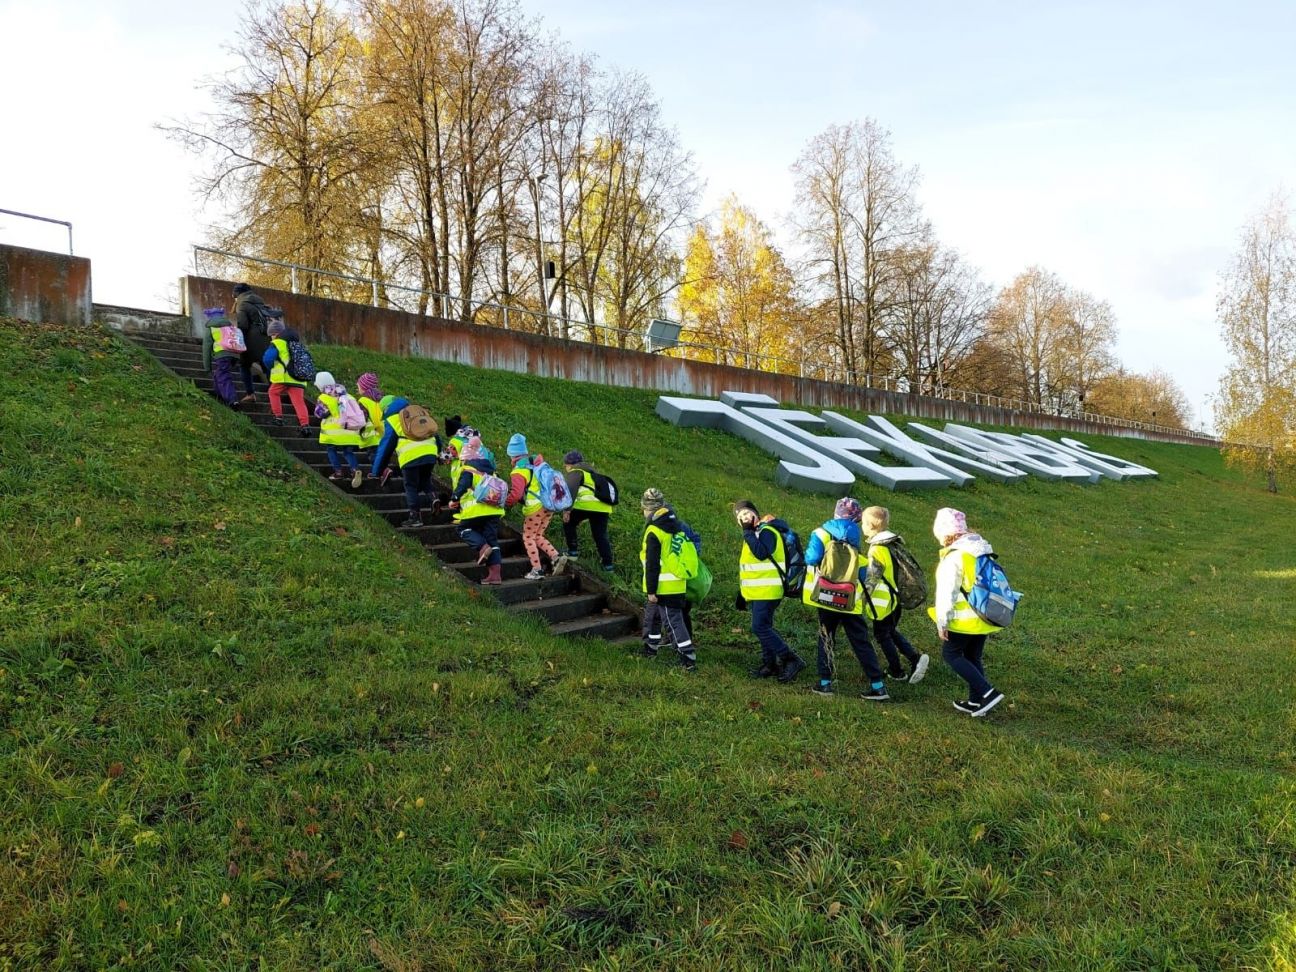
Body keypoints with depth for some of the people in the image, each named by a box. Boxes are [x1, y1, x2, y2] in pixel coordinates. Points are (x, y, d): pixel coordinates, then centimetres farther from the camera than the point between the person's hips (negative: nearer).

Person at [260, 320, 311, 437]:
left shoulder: (277, 343, 1)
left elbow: (267, 358, -8)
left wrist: (271, 368, 11)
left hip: (284, 376, -5)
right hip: (299, 377, 5)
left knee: (274, 392, 20)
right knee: (299, 401, -1)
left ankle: (278, 417, 16)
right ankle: (305, 424, -16)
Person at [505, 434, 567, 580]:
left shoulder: (519, 472, -11)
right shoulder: (536, 463, 13)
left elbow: (516, 494, -21)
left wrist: (507, 503, -4)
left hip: (535, 508, -8)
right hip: (549, 506, 8)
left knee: (528, 538, 8)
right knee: (538, 536, 20)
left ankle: (537, 570, 6)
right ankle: (556, 557, 3)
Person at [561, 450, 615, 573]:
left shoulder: (575, 472, 7)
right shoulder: (591, 472, 34)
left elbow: (571, 489, -11)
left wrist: (567, 509, -17)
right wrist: (583, 517, 38)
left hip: (587, 504, -7)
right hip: (604, 507, 7)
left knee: (568, 522, 16)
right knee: (601, 535, 13)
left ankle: (573, 551, 13)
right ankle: (608, 564, 8)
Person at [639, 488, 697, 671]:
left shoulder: (654, 531, -17)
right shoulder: (675, 526, 9)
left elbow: (652, 565, -18)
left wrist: (651, 590, -14)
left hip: (664, 587, -9)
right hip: (677, 585, 9)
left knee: (673, 622, -6)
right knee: (651, 615, 23)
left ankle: (689, 659, -8)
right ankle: (650, 649, 36)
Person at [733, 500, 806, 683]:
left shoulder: (766, 531, -13)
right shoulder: (755, 533, 17)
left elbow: (761, 553, -31)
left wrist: (748, 532, -23)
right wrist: (743, 592, 22)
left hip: (766, 591, -10)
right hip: (757, 592, 10)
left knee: (760, 628, -15)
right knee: (764, 628, 12)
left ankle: (791, 660, -13)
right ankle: (769, 665, 19)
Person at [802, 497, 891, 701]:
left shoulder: (822, 533, -5)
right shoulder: (856, 539, 5)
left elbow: (811, 558, -17)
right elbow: (863, 573, 3)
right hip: (851, 599, 2)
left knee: (826, 638, 13)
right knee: (861, 641, 6)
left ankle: (825, 682, 10)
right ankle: (878, 685, 4)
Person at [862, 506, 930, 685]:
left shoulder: (877, 549, -22)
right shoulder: (894, 542, 4)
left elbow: (872, 578, -22)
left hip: (884, 601, -8)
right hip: (897, 597, 8)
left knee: (882, 635, 9)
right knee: (892, 631, 22)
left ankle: (896, 671, 17)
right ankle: (915, 658, 11)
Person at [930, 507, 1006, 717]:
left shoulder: (954, 556, -18)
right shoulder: (982, 550, 8)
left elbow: (946, 592, -18)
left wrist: (942, 622, -11)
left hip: (964, 619, -8)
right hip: (983, 618, 8)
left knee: (951, 654, 5)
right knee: (973, 658, 17)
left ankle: (988, 693, -6)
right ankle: (976, 701, 23)